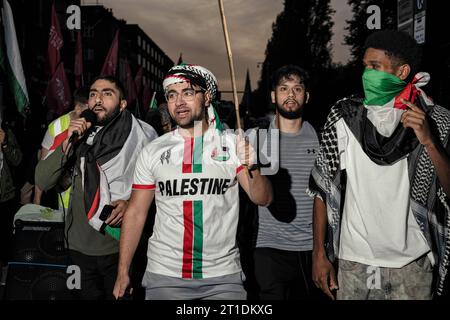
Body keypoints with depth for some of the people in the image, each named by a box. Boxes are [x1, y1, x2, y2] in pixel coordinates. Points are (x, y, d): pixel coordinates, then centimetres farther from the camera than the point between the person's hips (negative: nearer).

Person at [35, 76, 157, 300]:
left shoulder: (143, 135, -5)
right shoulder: (78, 135, 5)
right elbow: (43, 182, 0)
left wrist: (132, 203, -19)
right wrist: (68, 144, -11)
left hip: (122, 248, -3)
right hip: (79, 247, 4)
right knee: (87, 295, 19)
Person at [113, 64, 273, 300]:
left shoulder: (233, 145, -2)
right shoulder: (152, 152, 2)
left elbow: (263, 199, -10)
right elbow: (136, 213, 4)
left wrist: (252, 168, -30)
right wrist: (122, 272, 1)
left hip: (223, 276, 0)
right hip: (163, 275, 1)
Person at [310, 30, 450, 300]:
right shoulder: (344, 116, -4)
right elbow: (323, 187, -1)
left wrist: (428, 142, -20)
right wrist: (319, 252, -2)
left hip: (413, 265, 0)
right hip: (353, 262, 1)